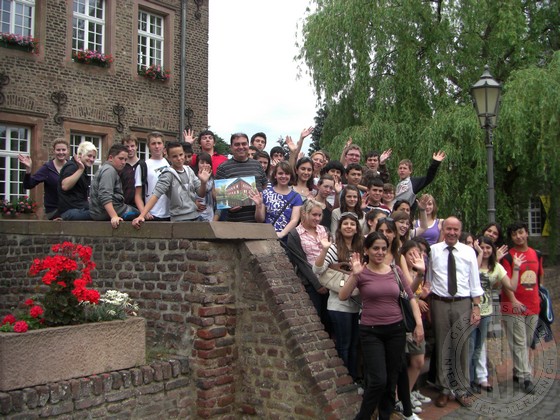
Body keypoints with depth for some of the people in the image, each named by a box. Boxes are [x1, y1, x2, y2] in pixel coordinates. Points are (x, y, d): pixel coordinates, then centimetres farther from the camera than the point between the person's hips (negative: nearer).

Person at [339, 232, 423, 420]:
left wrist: (419, 323, 0)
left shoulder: (395, 270, 5)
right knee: (378, 380, -10)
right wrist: (355, 274, -26)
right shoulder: (361, 273, -5)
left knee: (392, 379, 10)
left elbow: (410, 297, 8)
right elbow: (342, 296, -16)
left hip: (396, 329, 4)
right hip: (371, 332, -4)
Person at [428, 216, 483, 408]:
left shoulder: (469, 252, 3)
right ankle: (444, 389, 20)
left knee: (462, 347, 5)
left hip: (463, 304, 0)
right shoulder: (433, 250, 1)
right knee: (442, 347, 8)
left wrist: (476, 307, -1)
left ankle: (461, 390, 19)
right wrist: (427, 305, 2)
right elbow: (428, 278, 4)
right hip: (439, 303, 0)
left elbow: (474, 281, 4)